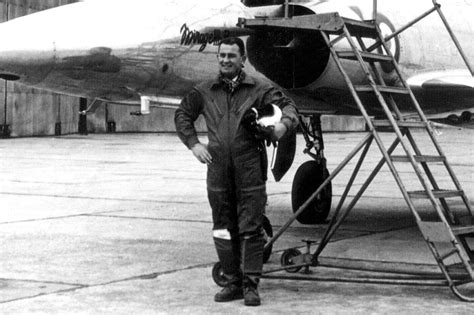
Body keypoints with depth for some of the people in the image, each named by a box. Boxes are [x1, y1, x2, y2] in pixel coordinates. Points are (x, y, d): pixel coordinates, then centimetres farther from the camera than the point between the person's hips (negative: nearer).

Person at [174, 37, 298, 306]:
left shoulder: (259, 89, 4)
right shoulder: (205, 92, 12)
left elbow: (287, 105, -1)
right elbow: (183, 115, 23)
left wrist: (283, 124, -24)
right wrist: (193, 143, 9)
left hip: (250, 169, -3)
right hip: (218, 169, 3)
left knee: (250, 229, -4)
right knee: (223, 229, 7)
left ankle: (251, 286, 2)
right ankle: (233, 282, 18)